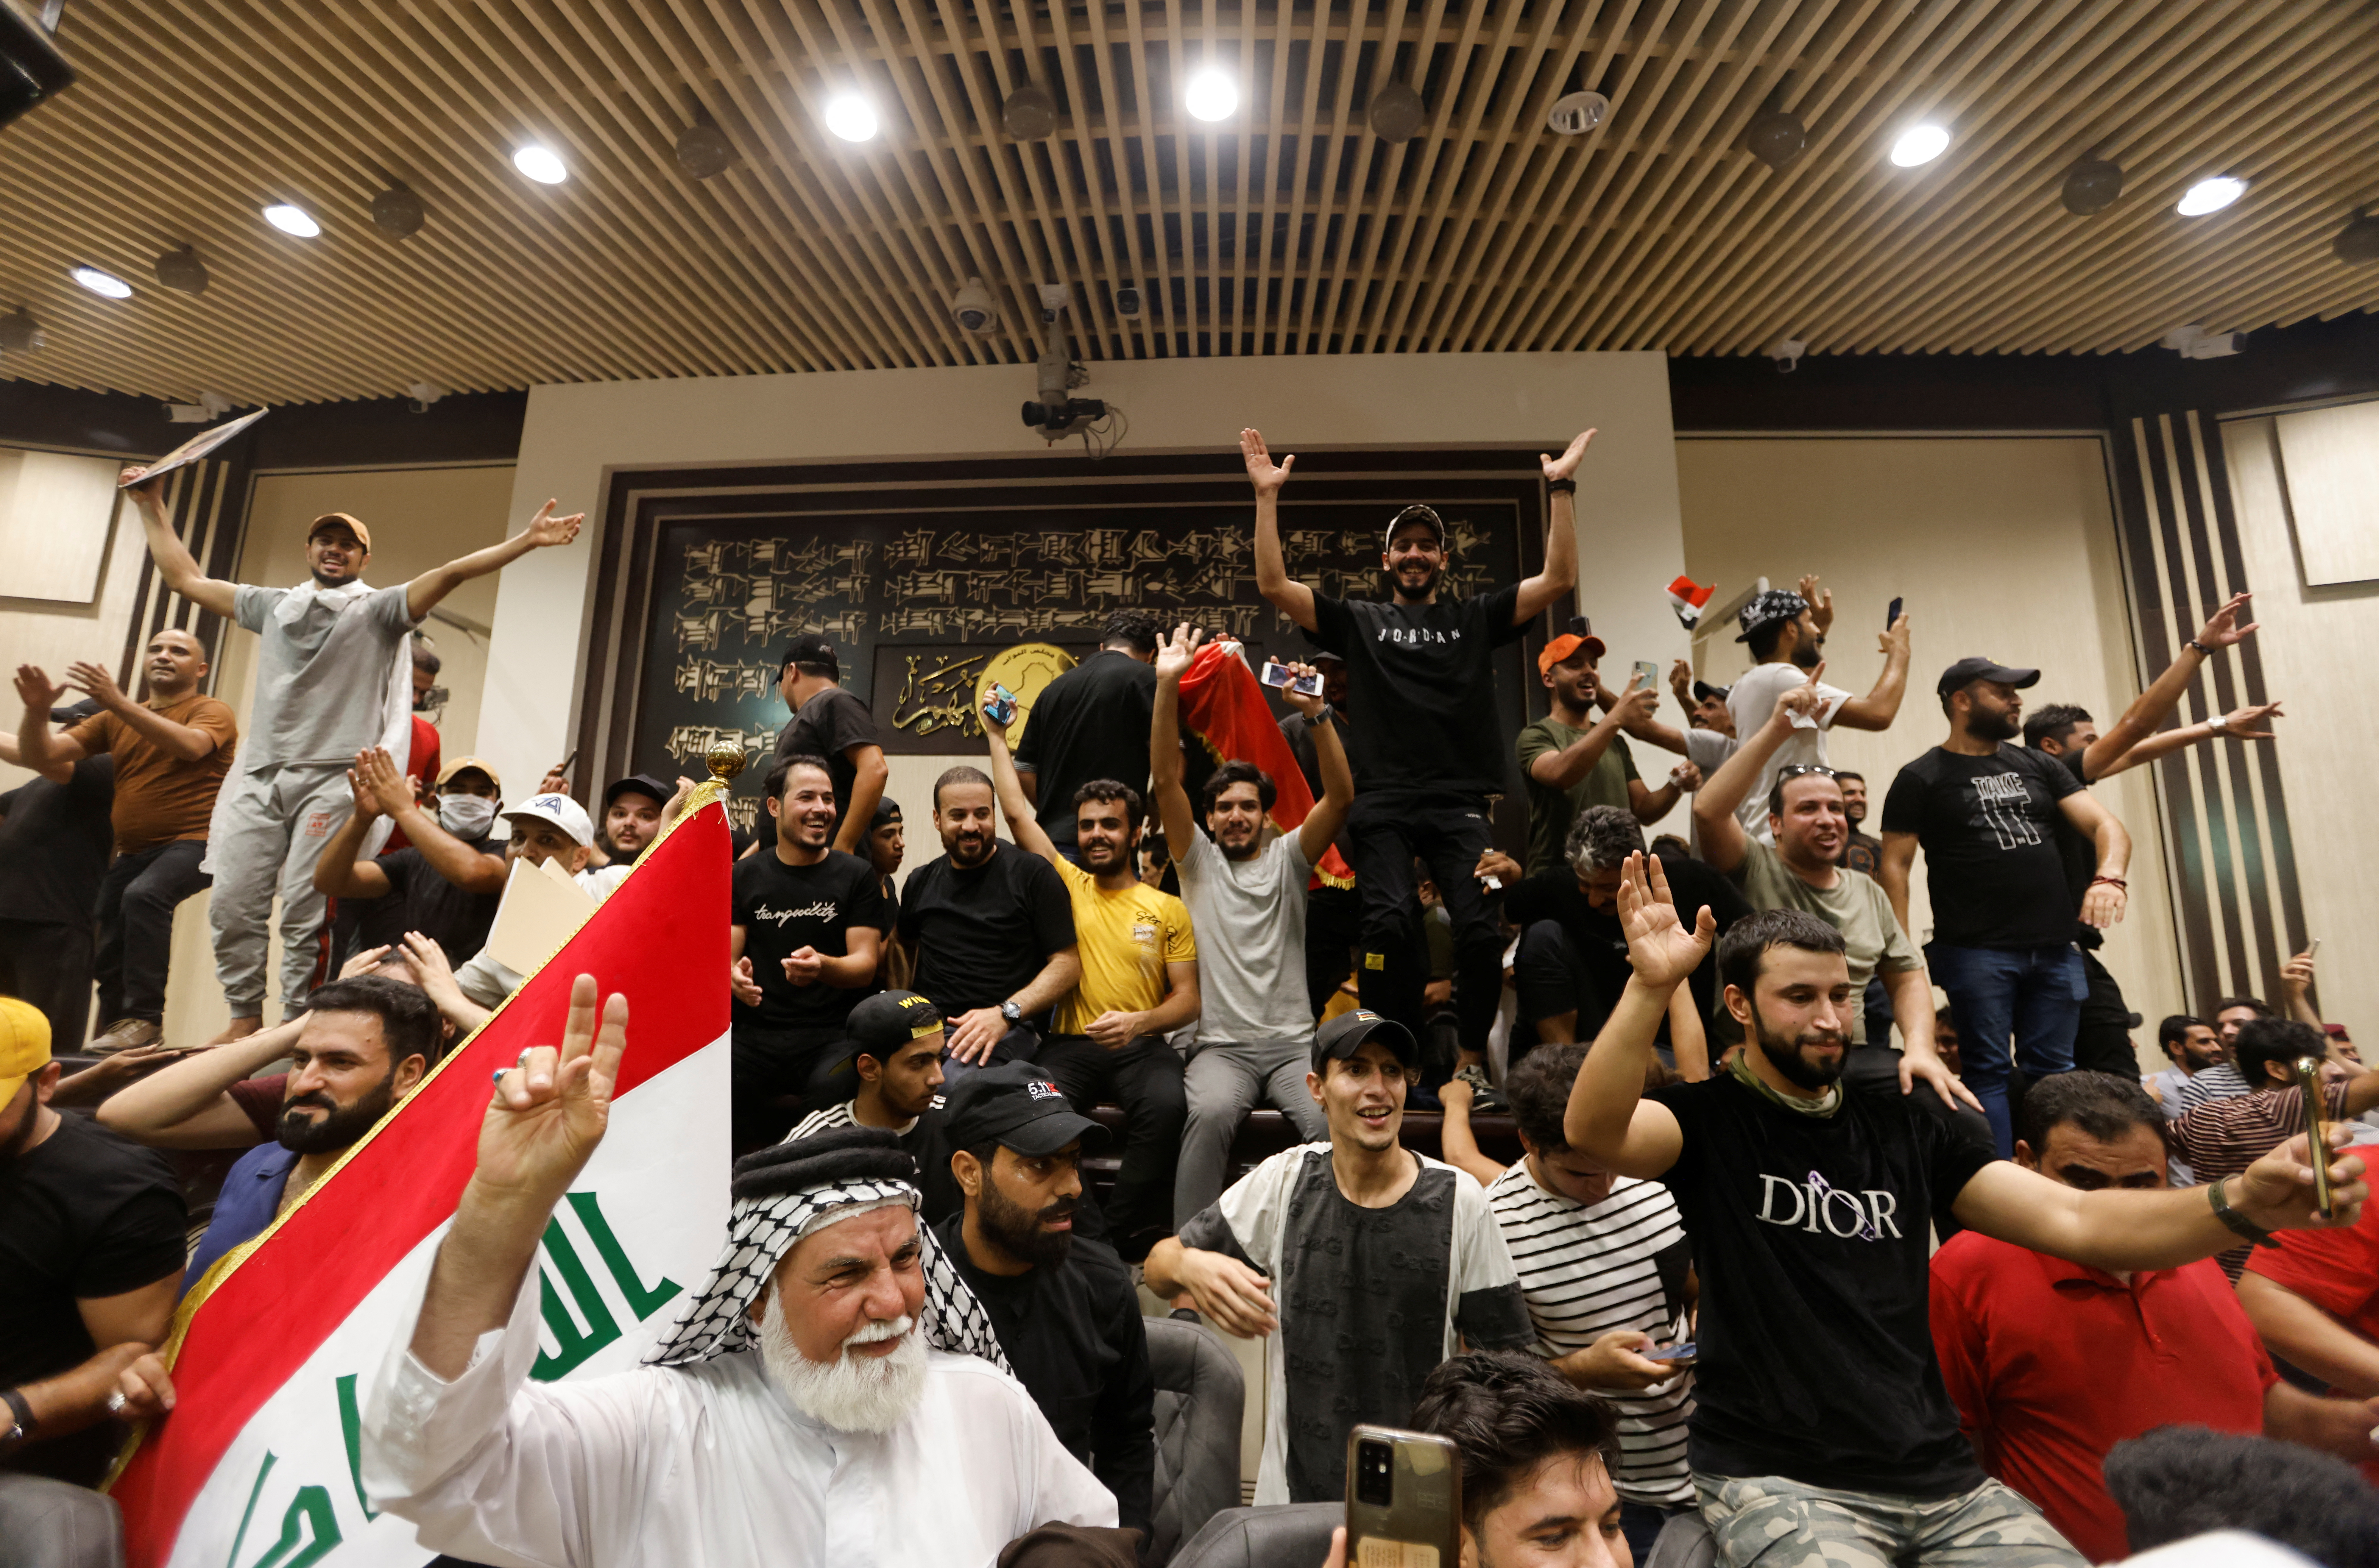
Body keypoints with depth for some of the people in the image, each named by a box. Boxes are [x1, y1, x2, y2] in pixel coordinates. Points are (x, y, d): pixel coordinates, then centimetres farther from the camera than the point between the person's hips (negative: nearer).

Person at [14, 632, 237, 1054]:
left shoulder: (212, 711, 0)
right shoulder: (114, 720, 16)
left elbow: (191, 746, -23)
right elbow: (42, 758, 9)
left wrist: (119, 703, -28)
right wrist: (38, 710, -8)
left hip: (193, 843, -7)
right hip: (134, 852, 7)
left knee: (144, 895, -34)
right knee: (106, 958, 7)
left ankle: (144, 1017, -30)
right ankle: (116, 1034, 25)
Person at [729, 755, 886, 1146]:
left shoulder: (857, 875, 4)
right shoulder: (744, 875, 11)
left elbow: (865, 965, -2)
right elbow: (725, 959, 9)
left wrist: (822, 966, -25)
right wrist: (735, 978, -16)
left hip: (832, 1037, -2)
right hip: (756, 1035, 2)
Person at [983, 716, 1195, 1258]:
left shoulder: (1169, 909, 9)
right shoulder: (1067, 885, 12)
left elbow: (1188, 1000, 6)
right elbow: (1017, 811, 10)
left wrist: (1140, 1022, -14)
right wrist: (997, 735, 15)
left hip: (1142, 1046, 0)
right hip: (1070, 1044, 1)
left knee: (1166, 1105, -32)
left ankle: (1130, 1234, -15)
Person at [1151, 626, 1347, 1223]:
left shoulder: (1288, 858, 12)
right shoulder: (1198, 861, 12)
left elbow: (1341, 795, -4)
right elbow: (1165, 781, -1)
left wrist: (1316, 714, -18)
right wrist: (1168, 686, -12)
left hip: (1293, 1043, 1)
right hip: (1221, 1045, 0)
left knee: (1331, 1119, -29)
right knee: (1210, 1112, -32)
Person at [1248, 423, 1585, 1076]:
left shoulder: (1475, 618, 20)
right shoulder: (1359, 620, 19)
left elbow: (1559, 581, 10)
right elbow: (1274, 586, 9)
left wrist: (1561, 490, 5)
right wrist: (1267, 496, 4)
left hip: (1459, 801, 1)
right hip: (1383, 801, 0)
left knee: (1481, 927, -13)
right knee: (1390, 923, -18)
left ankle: (1472, 1058, 3)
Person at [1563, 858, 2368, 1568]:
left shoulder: (1901, 1128, 10)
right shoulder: (1711, 1118, -5)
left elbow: (2074, 1219, 1)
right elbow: (1593, 1133, -26)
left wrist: (2241, 1203, -17)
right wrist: (1652, 985, -39)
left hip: (1938, 1476, 5)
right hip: (1777, 1482, -5)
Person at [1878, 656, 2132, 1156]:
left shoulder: (2038, 766, 17)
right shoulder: (1921, 778, 1)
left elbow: (2107, 826, 10)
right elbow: (1894, 866, -3)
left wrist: (2109, 877, -12)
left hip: (2056, 950, 5)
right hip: (1976, 952, -5)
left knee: (2052, 1073, 9)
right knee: (1989, 1072, -2)